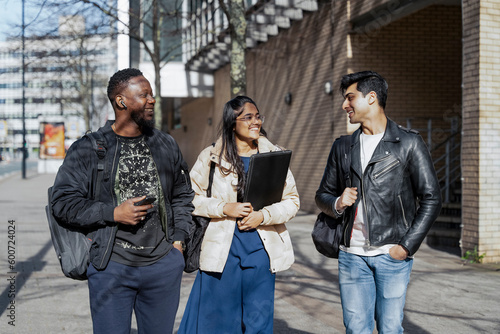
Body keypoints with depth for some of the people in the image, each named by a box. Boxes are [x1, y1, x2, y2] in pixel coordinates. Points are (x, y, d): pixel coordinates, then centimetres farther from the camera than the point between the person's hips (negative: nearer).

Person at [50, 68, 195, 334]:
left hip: (163, 265, 4)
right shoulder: (87, 149, -3)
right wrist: (113, 213, -15)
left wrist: (178, 238, 9)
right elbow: (63, 201, -6)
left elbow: (183, 196, 20)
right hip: (111, 265, -4)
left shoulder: (167, 145, 11)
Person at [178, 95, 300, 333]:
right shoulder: (211, 157, 1)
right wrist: (225, 208, -13)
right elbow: (190, 198, 0)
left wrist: (263, 215, -12)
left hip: (261, 251, 1)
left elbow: (292, 201, 4)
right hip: (222, 251, -1)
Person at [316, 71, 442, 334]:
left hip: (392, 255, -3)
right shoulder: (343, 147, 12)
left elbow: (431, 198, -1)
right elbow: (322, 196, 19)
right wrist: (337, 203, -5)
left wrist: (407, 246, -8)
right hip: (352, 255, 4)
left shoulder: (408, 143, -1)